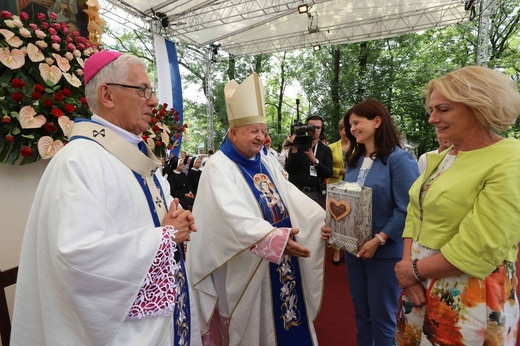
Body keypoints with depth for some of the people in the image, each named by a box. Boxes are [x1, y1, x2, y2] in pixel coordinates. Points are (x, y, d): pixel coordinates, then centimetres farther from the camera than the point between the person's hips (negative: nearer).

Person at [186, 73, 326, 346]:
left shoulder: (264, 163, 9)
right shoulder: (219, 167, -15)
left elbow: (292, 197, 2)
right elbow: (234, 216, -29)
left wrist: (325, 221, -9)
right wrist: (275, 237, -37)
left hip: (280, 262, 7)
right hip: (246, 268, -7)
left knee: (284, 321, 21)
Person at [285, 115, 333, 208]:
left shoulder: (326, 150, 6)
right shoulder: (297, 146, 2)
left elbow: (328, 173, -5)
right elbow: (289, 170, -8)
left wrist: (315, 161, -19)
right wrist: (294, 150, -19)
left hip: (317, 194, 1)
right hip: (297, 191, -1)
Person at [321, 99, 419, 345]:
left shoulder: (399, 158, -13)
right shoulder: (354, 161, 8)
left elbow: (406, 210, -17)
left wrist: (378, 240, -21)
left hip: (385, 251, -6)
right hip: (353, 247, 6)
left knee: (382, 316, 12)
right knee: (361, 312, 20)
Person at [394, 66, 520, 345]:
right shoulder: (441, 158, 6)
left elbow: (480, 249, -22)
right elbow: (415, 214, 5)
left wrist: (414, 270, -13)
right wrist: (407, 264, -9)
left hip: (470, 298, -6)